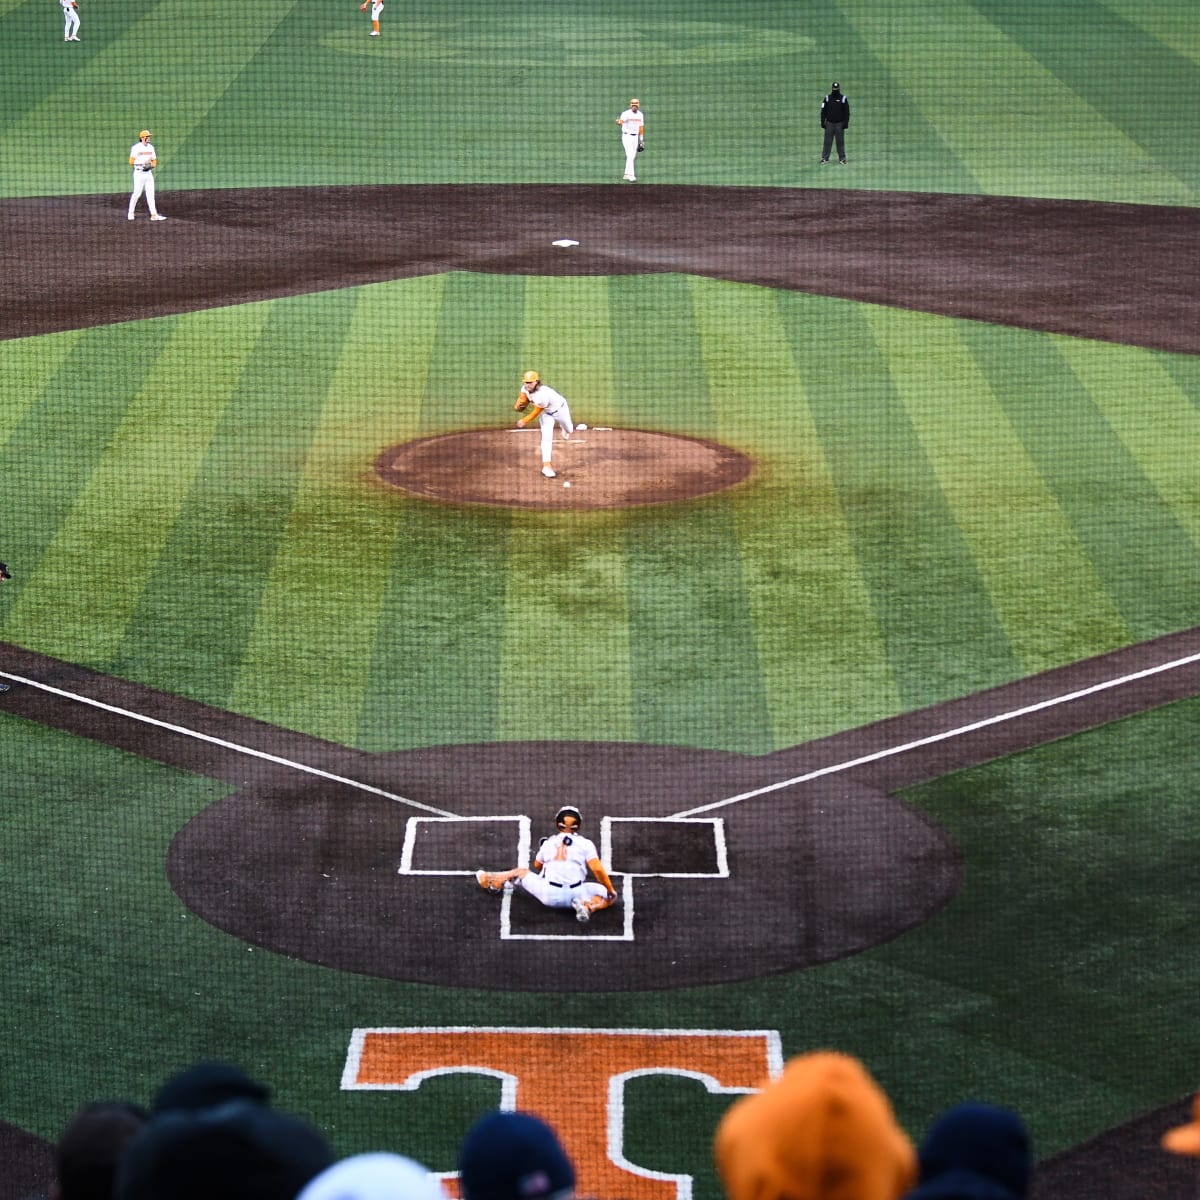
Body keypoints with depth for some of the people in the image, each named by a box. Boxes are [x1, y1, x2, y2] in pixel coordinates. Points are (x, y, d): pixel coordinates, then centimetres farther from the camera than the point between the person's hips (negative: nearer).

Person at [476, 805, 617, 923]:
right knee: (608, 893, 12)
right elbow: (598, 869, -10)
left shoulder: (548, 843, 10)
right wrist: (611, 892, 0)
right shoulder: (585, 844, 0)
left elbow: (537, 866, 28)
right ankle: (589, 906, -16)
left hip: (549, 896, 3)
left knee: (521, 872, 27)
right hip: (575, 895, -3)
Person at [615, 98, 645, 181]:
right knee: (630, 156, -16)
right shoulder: (626, 114, -15)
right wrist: (619, 122, -60)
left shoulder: (640, 115, 5)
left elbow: (641, 127, 13)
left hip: (635, 137, 6)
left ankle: (627, 174, 19)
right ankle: (631, 175, -20)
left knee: (633, 157, 8)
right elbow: (621, 121, -35)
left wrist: (641, 140, 13)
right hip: (626, 136, -6)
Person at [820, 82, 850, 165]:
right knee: (827, 141, -1)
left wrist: (846, 123, -4)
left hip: (839, 124, -1)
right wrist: (822, 122, 1)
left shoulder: (843, 99, 2)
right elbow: (823, 111, 7)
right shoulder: (827, 98, 5)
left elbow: (847, 112, 3)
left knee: (840, 142, 1)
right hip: (829, 123, 1)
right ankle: (825, 157, 3)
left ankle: (842, 158, 5)